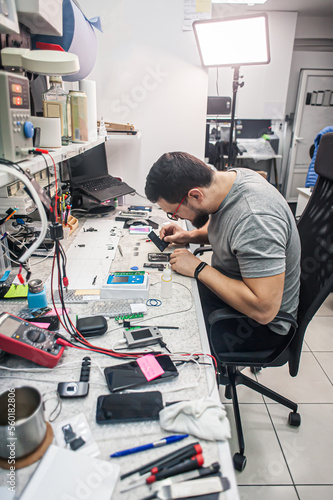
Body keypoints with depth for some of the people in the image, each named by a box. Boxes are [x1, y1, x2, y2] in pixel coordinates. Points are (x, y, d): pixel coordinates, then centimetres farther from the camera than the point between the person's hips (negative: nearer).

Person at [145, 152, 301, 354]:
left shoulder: (255, 218, -34)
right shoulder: (230, 177, -7)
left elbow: (264, 309, -34)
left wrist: (198, 269, -26)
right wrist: (190, 236, -3)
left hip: (261, 324, -8)